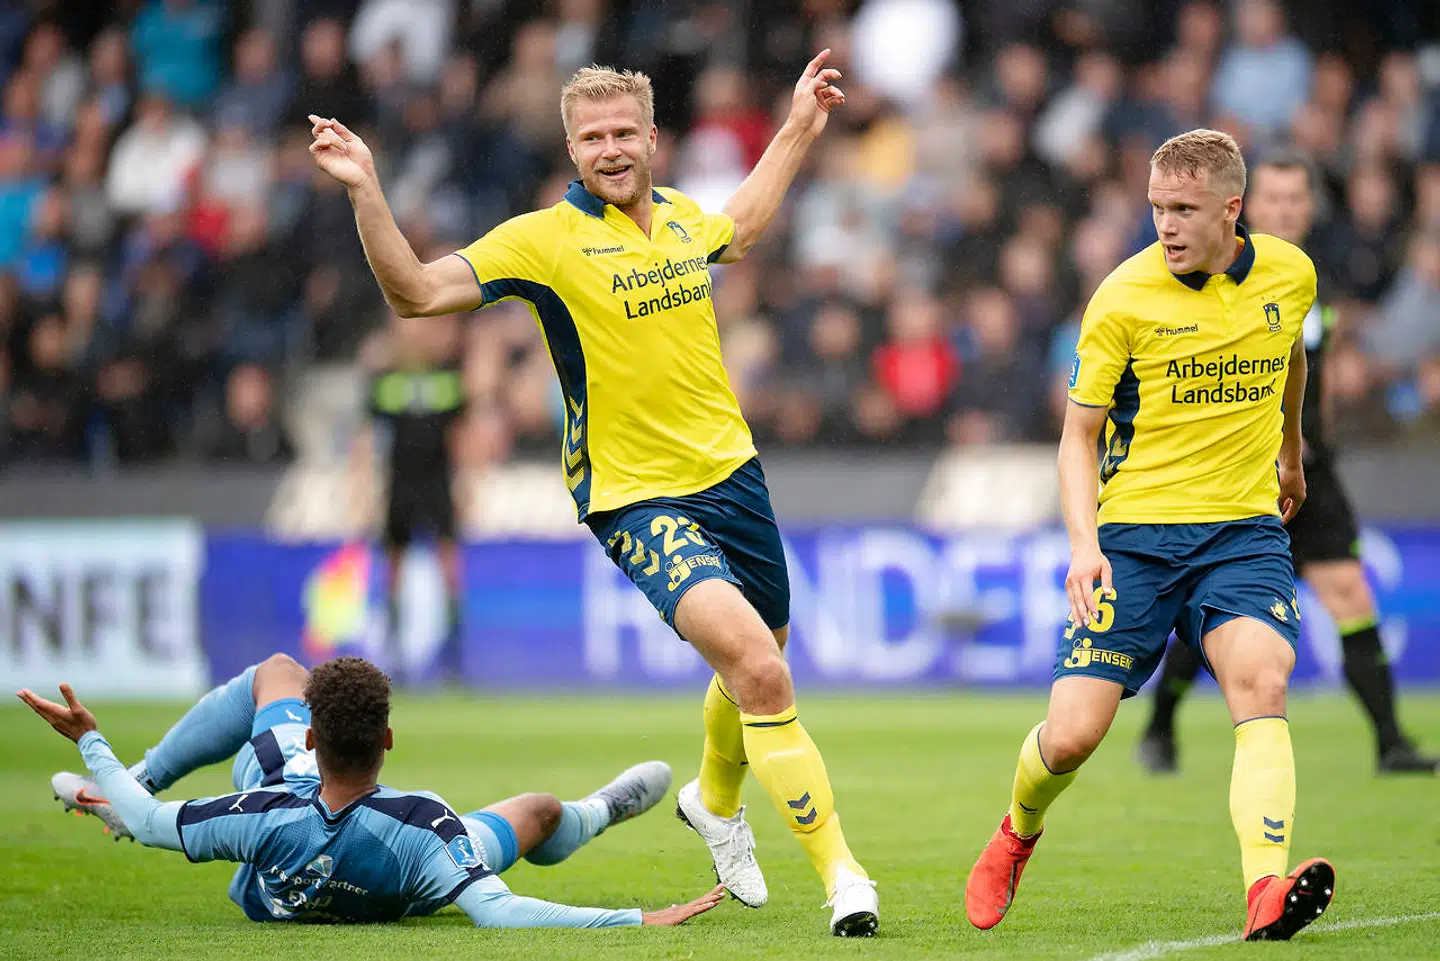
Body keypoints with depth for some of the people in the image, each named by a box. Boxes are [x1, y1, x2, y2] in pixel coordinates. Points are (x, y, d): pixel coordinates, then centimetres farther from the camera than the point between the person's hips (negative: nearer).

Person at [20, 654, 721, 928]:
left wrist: (90, 743, -19)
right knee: (543, 809, 24)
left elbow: (147, 823, -31)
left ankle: (131, 782, 31)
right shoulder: (423, 830, -49)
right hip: (382, 901, 0)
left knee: (277, 671, 17)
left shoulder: (260, 821, -45)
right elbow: (498, 912, -54)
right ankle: (592, 817, 63)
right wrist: (636, 919, -55)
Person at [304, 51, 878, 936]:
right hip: (637, 498, -6)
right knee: (759, 669, -24)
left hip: (731, 473, 6)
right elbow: (415, 292, -14)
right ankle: (842, 876, -21)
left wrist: (799, 132, 33)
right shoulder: (545, 239, -11)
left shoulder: (680, 215, 6)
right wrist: (366, 194, -26)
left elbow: (736, 232, 32)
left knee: (756, 671, 20)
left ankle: (716, 800, 53)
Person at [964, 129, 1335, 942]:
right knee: (1071, 737, -6)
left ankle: (1268, 893, -37)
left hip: (1245, 528, 2)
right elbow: (1079, 436, -3)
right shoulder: (1124, 297, -9)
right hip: (1135, 531, -2)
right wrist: (1084, 542, -19)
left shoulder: (1290, 274, 2)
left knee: (1261, 683, -27)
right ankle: (1017, 834, 29)